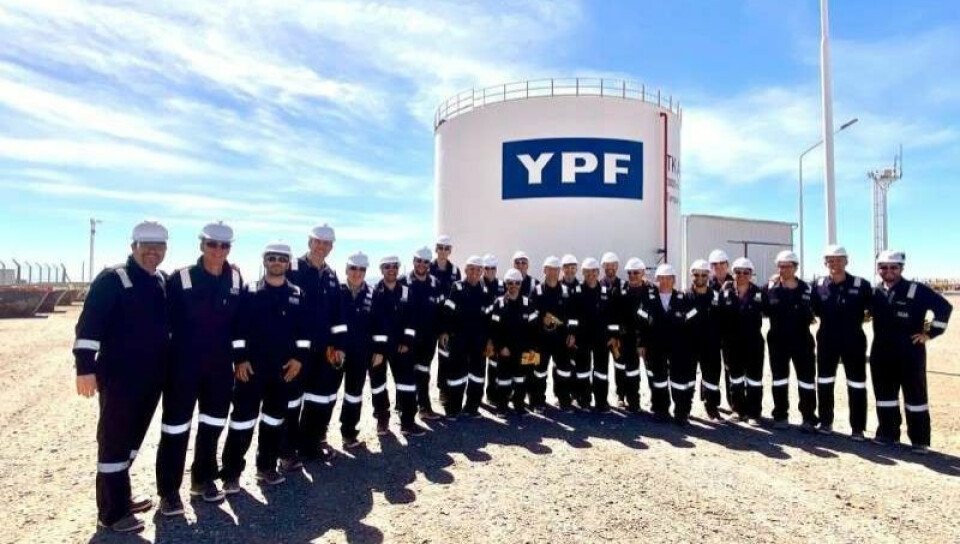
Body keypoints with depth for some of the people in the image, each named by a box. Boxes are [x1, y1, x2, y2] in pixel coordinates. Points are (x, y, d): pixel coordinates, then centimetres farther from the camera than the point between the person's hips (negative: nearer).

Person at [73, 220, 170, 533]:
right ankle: (111, 512, 13)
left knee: (133, 436, 17)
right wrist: (85, 367, -22)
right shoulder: (112, 280, -10)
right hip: (119, 376, -7)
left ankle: (120, 497, 33)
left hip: (152, 376, 7)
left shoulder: (163, 282, 10)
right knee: (114, 440, 2)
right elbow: (89, 325, -16)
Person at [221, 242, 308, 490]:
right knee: (243, 418, 0)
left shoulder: (297, 295, 5)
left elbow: (304, 330, 5)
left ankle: (267, 467, 26)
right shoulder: (249, 292, -1)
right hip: (251, 366, -3)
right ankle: (231, 473, 12)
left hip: (284, 367, 3)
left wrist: (299, 357, -4)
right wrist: (240, 358, -10)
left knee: (275, 418, 12)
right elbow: (238, 327, -5)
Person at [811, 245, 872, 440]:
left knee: (856, 384, 5)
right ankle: (825, 422, 24)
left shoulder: (861, 285, -8)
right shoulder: (819, 285, 0)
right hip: (827, 340, 3)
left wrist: (865, 315, -10)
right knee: (824, 382, 10)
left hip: (854, 340, -2)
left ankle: (857, 428, 15)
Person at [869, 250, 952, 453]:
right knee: (884, 394, 11)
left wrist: (930, 333, -9)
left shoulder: (917, 290, -8)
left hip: (910, 353, -4)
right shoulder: (876, 292, 6)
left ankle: (920, 440, 13)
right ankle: (887, 434, 23)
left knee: (915, 396, 4)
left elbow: (944, 307, -10)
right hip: (881, 353, 5)